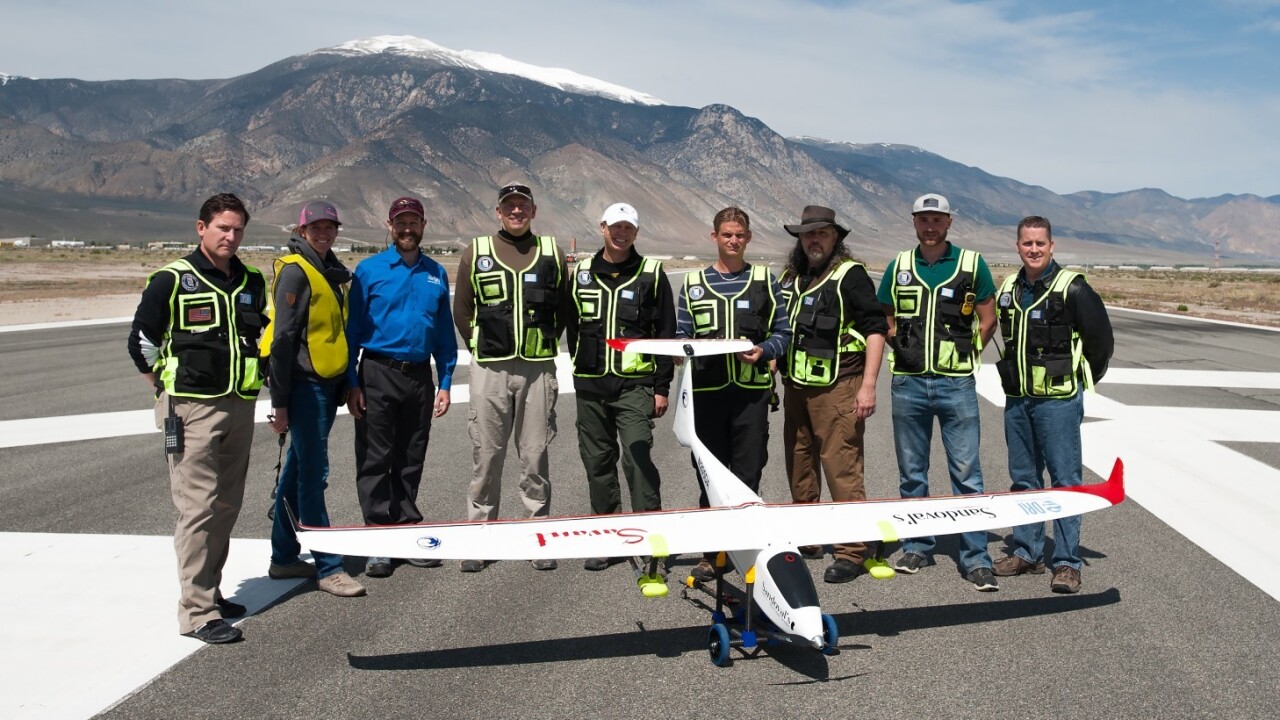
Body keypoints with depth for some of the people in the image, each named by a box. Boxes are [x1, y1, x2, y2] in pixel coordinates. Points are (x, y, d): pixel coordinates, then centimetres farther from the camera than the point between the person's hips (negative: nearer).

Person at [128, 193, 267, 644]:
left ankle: (210, 591, 24)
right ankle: (196, 612, -4)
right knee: (199, 508, -8)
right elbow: (141, 342, -2)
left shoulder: (251, 283, 12)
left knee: (227, 506, 11)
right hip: (192, 409, -6)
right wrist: (168, 391, 0)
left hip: (240, 407, 6)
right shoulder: (173, 281, -6)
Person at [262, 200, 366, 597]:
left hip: (326, 383, 9)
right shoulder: (295, 271, -11)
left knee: (298, 470, 15)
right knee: (313, 474, -5)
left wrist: (344, 385, 20)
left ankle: (284, 557, 25)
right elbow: (282, 338, -15)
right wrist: (280, 400, -17)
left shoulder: (330, 271, 16)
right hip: (305, 385, -9)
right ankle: (328, 567, 0)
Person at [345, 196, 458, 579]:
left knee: (411, 461, 10)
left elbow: (445, 333, 11)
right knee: (375, 460, -1)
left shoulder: (436, 274, 9)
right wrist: (352, 383, -6)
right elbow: (353, 329, 0)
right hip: (378, 374, -3)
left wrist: (445, 382, 5)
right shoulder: (368, 270, 0)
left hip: (420, 375, 3)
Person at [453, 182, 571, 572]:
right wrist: (483, 349, 8)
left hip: (539, 369, 0)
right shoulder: (476, 252, 7)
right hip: (490, 370, 0)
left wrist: (545, 344, 9)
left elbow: (564, 308, 16)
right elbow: (462, 311, 12)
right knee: (486, 456, 3)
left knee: (535, 456, 4)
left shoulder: (552, 253, 9)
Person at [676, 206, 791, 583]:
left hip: (752, 388, -1)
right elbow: (681, 335, 12)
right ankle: (710, 552, 13)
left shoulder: (764, 280, 10)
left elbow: (783, 332, 7)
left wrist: (763, 350, -12)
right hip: (707, 390, 1)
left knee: (748, 472, 1)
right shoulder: (693, 283, 13)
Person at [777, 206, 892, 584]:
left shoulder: (850, 275, -6)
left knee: (841, 468, -8)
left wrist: (868, 385, -15)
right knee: (799, 466, 15)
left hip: (836, 387, -7)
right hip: (796, 387, 8)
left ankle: (853, 553, -1)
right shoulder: (789, 279, 15)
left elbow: (875, 328, -10)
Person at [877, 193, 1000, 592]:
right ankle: (916, 546, 23)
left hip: (956, 384, -2)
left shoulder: (972, 264, 3)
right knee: (911, 472, 10)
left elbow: (988, 321, 8)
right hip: (908, 383, 3)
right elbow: (885, 321, 18)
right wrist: (903, 352, 7)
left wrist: (965, 356, 2)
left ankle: (976, 558, 5)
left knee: (967, 472, -2)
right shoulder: (898, 267, 9)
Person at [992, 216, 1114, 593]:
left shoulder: (1072, 288, -8)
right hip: (1017, 398, 6)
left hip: (1058, 400, -6)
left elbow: (1101, 339, -4)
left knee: (1065, 479, -1)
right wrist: (1013, 376, 15)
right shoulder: (1008, 289, 10)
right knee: (1023, 478, 12)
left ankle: (1067, 562, 5)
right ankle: (1027, 552, 23)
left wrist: (1080, 379, 3)